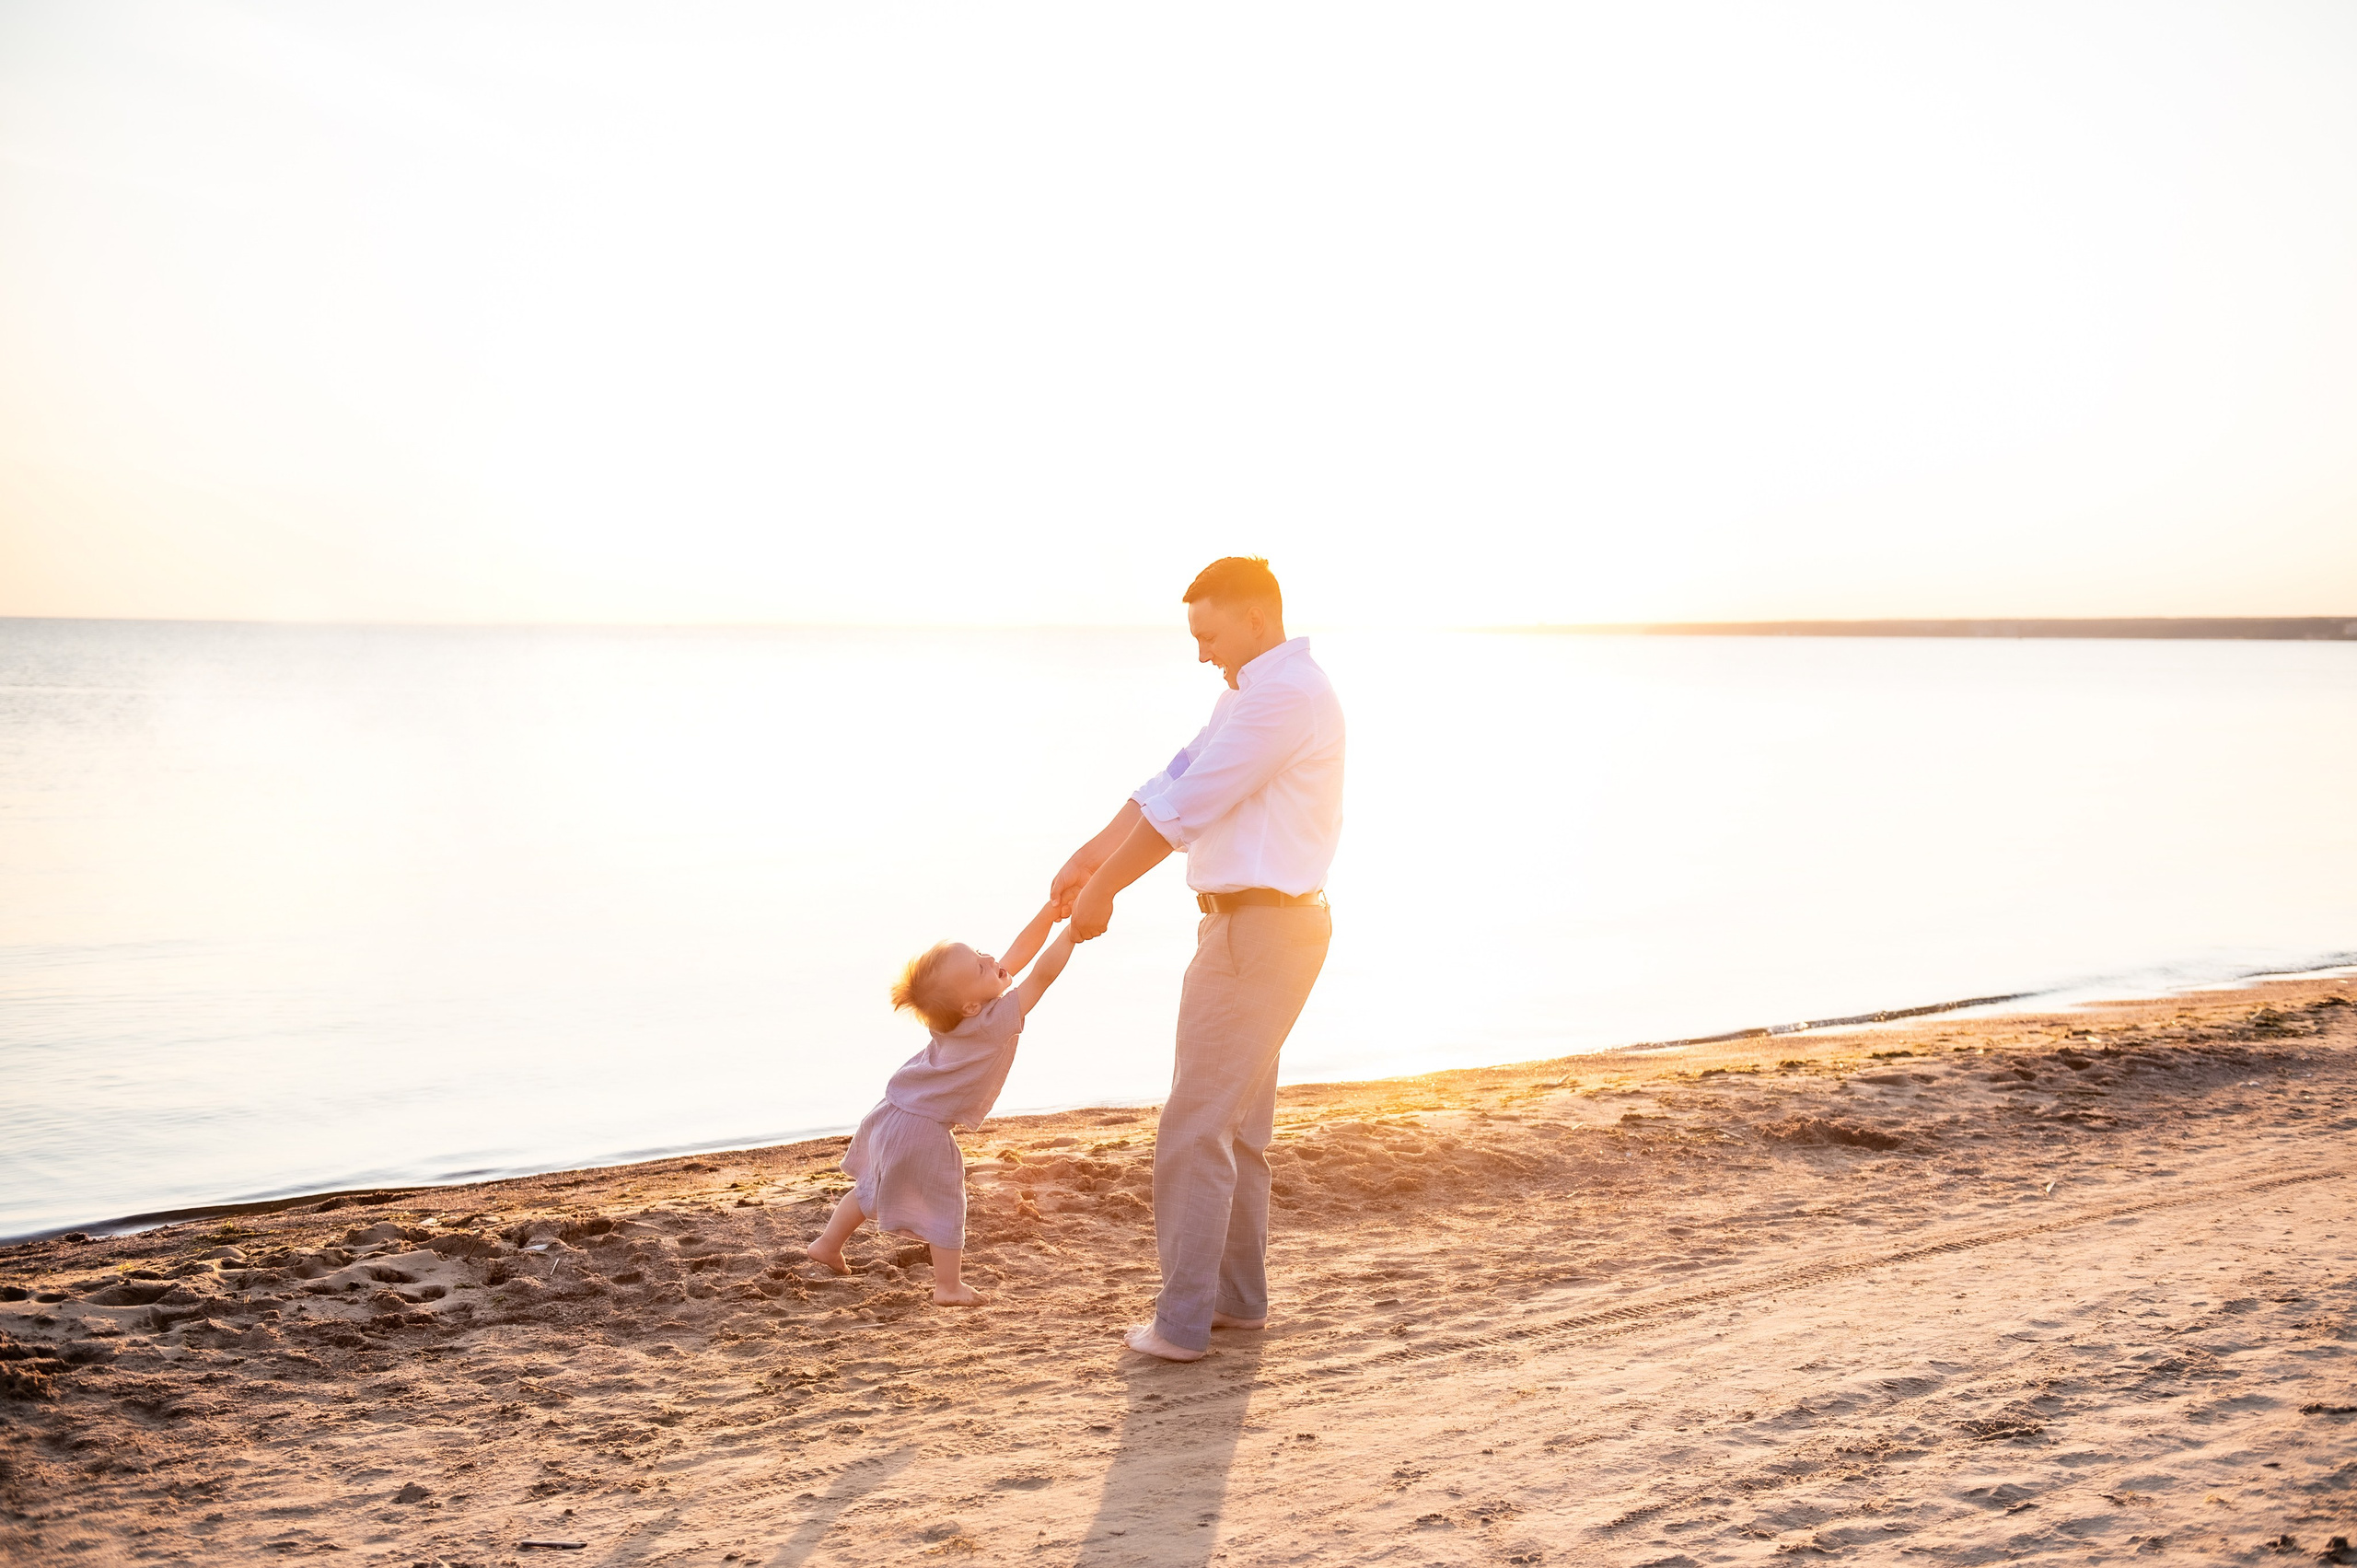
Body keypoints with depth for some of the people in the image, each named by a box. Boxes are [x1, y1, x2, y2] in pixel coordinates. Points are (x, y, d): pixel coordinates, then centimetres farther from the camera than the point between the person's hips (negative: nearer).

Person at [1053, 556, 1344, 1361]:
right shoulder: (1253, 694, 17)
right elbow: (1173, 777, 16)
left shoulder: (1285, 695, -19)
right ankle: (1239, 1294, 28)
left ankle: (1183, 1319, 2)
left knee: (1196, 1127, -5)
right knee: (1236, 1122, 18)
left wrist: (1103, 889, -11)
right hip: (1253, 924, 11)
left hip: (1259, 929, -11)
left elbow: (1186, 805, -20)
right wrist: (1091, 855, 9)